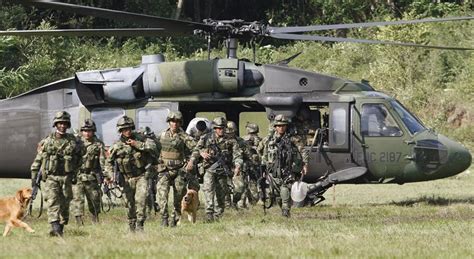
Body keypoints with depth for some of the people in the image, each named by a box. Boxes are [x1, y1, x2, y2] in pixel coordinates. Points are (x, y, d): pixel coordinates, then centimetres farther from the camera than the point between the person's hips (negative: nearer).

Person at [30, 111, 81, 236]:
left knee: (64, 204, 5)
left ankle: (61, 228, 17)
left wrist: (76, 174, 12)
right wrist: (34, 176, 4)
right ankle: (55, 228, -29)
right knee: (52, 202, -17)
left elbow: (78, 158, 16)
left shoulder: (72, 141, 5)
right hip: (51, 177, -2)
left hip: (66, 178, 2)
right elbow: (38, 159, 7)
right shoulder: (47, 141, 3)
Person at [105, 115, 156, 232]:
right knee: (130, 204, 5)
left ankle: (140, 224, -14)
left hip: (141, 176, -1)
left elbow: (152, 146, -13)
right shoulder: (117, 146, -1)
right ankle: (132, 227, 18)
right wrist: (111, 175, -4)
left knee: (140, 199, -18)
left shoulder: (139, 139, 0)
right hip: (127, 179, 1)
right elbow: (109, 162, 10)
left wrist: (137, 144, -19)